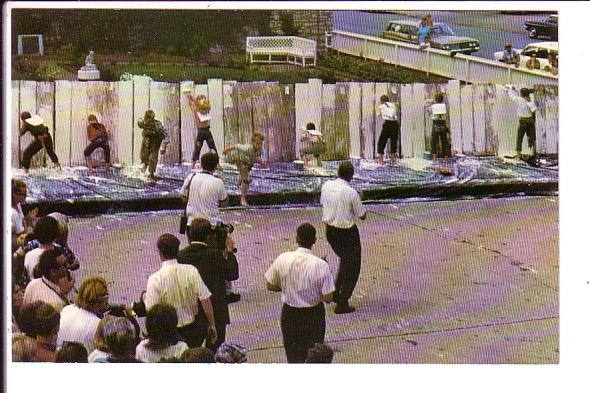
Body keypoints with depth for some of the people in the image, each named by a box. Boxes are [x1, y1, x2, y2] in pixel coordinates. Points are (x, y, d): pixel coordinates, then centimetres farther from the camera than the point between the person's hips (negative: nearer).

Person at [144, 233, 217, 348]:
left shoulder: (155, 279, -17)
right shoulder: (191, 270, -11)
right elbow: (205, 300, -9)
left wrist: (145, 298, 8)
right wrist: (211, 324, 1)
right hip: (193, 329, 3)